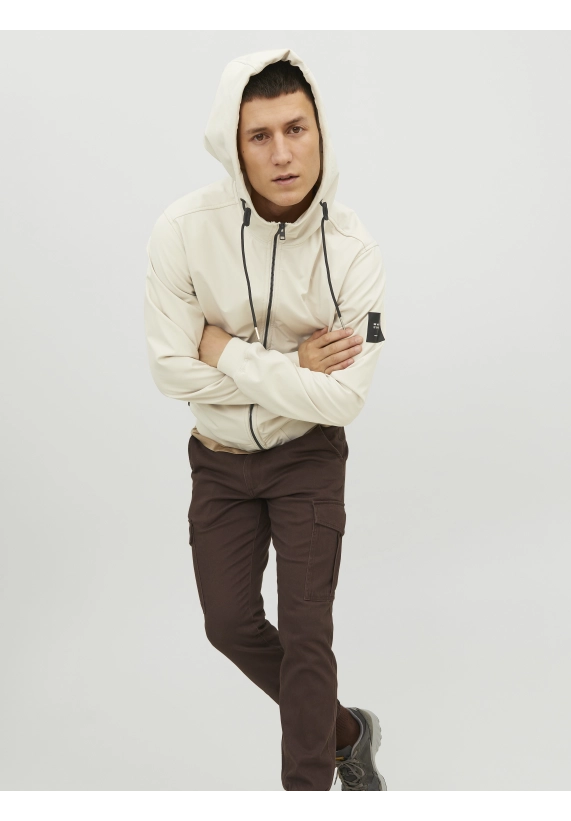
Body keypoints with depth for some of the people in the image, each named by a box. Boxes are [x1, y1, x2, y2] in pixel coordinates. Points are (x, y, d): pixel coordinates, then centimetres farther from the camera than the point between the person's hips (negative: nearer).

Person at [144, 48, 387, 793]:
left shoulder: (354, 253, -21)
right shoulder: (185, 231, -21)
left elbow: (342, 401, -23)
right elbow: (172, 370, -18)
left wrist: (230, 353, -22)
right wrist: (292, 367, -20)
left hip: (308, 456, -2)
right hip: (219, 459, 3)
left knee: (305, 633, -2)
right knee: (230, 624, 11)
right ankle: (345, 732, 36)